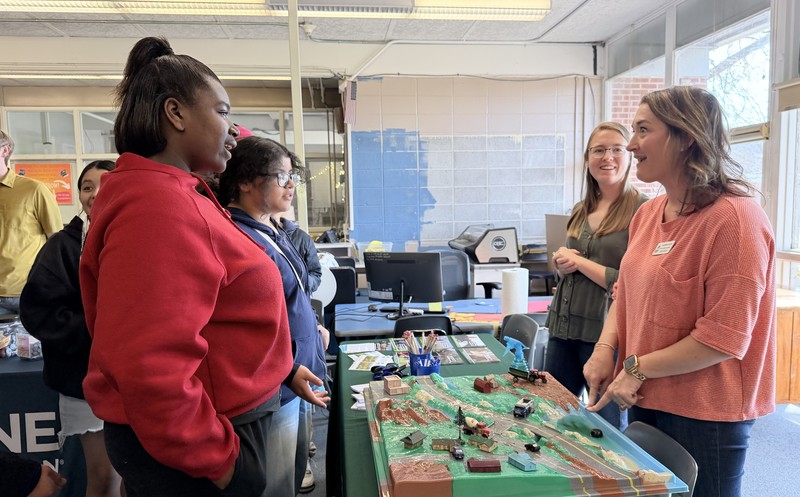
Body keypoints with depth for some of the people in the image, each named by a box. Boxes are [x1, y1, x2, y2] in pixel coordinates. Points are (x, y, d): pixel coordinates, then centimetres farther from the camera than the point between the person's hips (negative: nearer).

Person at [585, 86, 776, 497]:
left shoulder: (734, 218, -19)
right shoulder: (648, 213, 4)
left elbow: (725, 338, -20)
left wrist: (637, 368, -16)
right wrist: (606, 348, -5)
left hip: (706, 416, -7)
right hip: (644, 401, 7)